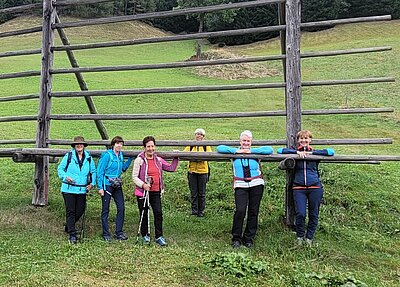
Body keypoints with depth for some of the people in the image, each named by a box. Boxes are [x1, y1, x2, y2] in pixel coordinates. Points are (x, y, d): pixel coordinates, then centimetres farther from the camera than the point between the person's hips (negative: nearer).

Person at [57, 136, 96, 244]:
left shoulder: (88, 157, 7)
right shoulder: (68, 156, -1)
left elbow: (93, 171, 19)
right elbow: (60, 168, 5)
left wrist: (92, 183, 7)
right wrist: (65, 177, -14)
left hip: (82, 190, 4)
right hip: (69, 189, -3)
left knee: (80, 210, 9)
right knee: (70, 211, -3)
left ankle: (68, 225, 37)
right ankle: (72, 234, 1)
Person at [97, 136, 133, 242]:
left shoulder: (120, 155, 9)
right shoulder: (107, 155, -11)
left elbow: (123, 168, 20)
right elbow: (100, 171, -11)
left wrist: (130, 158, 10)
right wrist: (100, 187, -15)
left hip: (117, 185, 6)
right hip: (107, 185, -6)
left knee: (121, 208, 3)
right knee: (105, 210, 4)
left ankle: (119, 233, 14)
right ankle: (106, 234, 13)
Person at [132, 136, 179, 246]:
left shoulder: (158, 160, 8)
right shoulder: (139, 160, -6)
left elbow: (171, 168, 17)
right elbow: (134, 176, -7)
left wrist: (176, 158, 9)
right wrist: (143, 184, -20)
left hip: (156, 192, 3)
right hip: (143, 192, -3)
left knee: (158, 213, -2)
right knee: (144, 214, 8)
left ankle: (159, 236, 9)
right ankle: (145, 235, 25)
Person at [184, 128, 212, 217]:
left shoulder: (206, 146, 5)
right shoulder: (190, 145, 10)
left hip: (203, 171, -1)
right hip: (192, 171, 1)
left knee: (201, 193, 5)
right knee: (193, 192, 2)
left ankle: (201, 211, 14)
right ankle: (194, 210, 9)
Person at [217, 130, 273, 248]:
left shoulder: (255, 152, 9)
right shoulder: (235, 153, 8)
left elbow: (270, 150, -3)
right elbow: (220, 148, 2)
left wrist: (251, 151, -6)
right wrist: (236, 151, -6)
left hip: (256, 185, 1)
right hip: (241, 186, -1)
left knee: (253, 212, 4)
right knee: (240, 211, -14)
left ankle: (249, 238, 17)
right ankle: (236, 238, 2)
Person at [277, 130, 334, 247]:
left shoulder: (315, 153, 8)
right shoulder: (295, 153, 7)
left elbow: (331, 152, -4)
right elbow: (280, 151, -4)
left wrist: (311, 152, -8)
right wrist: (297, 152, -11)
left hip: (315, 188, 1)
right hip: (299, 188, -1)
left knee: (314, 215, 6)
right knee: (300, 214, -10)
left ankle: (309, 237, 25)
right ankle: (300, 236, 13)